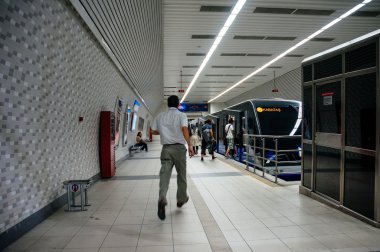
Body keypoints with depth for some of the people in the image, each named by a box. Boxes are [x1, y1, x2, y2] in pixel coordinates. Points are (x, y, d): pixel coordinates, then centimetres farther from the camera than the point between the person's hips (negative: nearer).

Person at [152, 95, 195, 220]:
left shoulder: (160, 116, 9)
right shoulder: (181, 115, -3)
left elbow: (154, 131, 11)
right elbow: (184, 129, -18)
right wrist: (190, 145, -18)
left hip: (166, 148, 2)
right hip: (179, 147, -2)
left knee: (164, 174, -4)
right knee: (181, 175, 13)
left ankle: (162, 199, -25)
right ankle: (181, 199, 27)